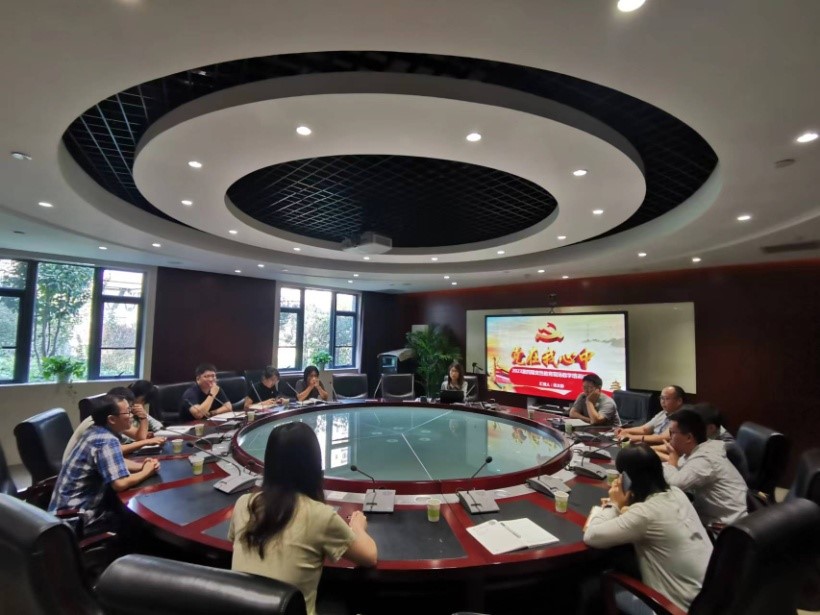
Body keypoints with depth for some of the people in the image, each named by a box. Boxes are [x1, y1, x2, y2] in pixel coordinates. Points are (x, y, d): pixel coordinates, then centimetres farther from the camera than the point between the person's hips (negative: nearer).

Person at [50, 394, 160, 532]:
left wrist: (141, 466, -2)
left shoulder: (96, 431, 1)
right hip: (76, 515, -8)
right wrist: (146, 472, -15)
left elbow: (115, 462, 15)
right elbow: (120, 484, -33)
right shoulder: (108, 441, -27)